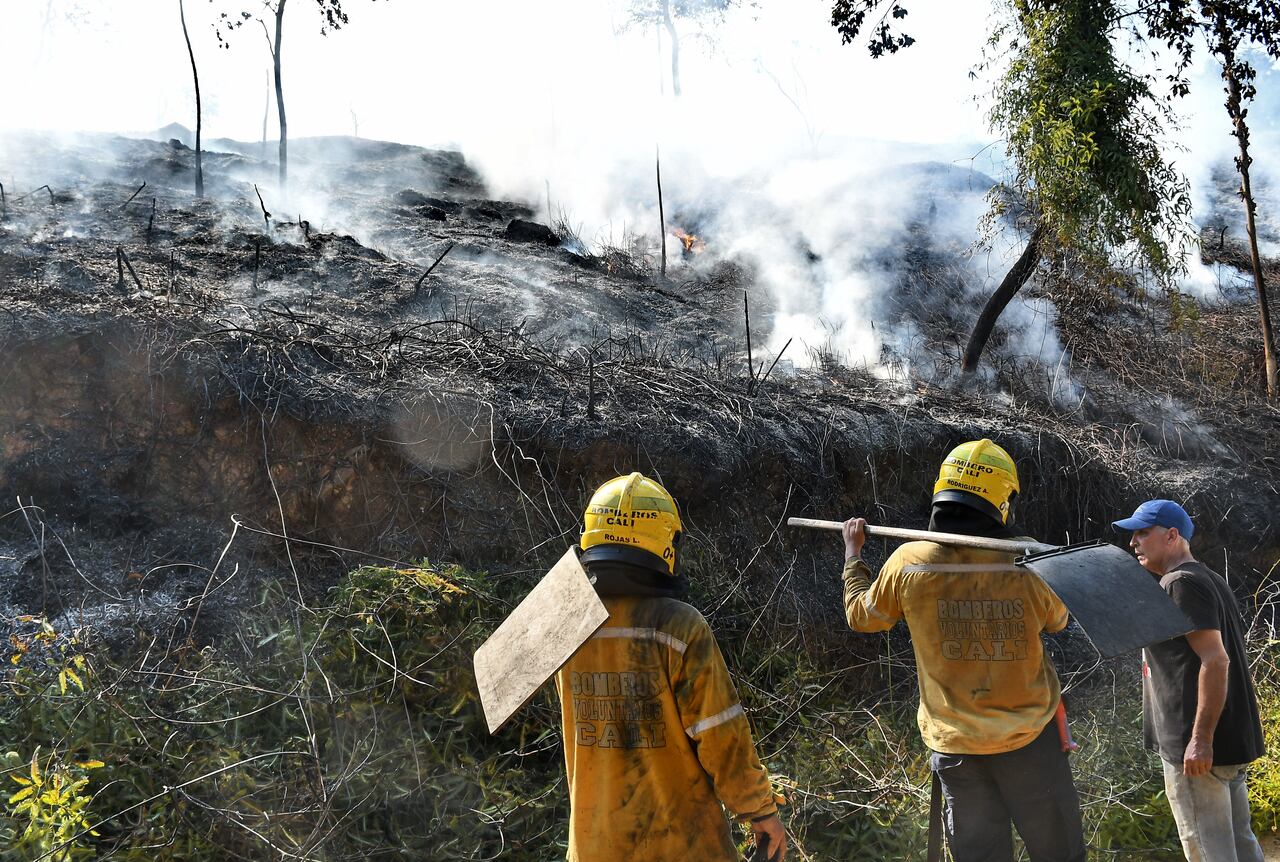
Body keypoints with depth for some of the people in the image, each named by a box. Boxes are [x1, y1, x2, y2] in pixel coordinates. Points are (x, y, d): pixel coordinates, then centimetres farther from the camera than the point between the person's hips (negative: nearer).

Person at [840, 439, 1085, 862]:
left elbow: (862, 616, 7)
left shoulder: (909, 562, -12)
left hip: (956, 746, 1)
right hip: (1030, 739, -1)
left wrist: (852, 551, 22)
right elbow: (1057, 620, 10)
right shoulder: (1029, 563, -13)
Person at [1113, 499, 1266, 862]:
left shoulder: (1182, 583, -14)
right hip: (1231, 739, 10)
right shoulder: (1212, 580, 16)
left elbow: (1216, 660, -23)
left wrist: (1201, 739, -24)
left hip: (1197, 748, -10)